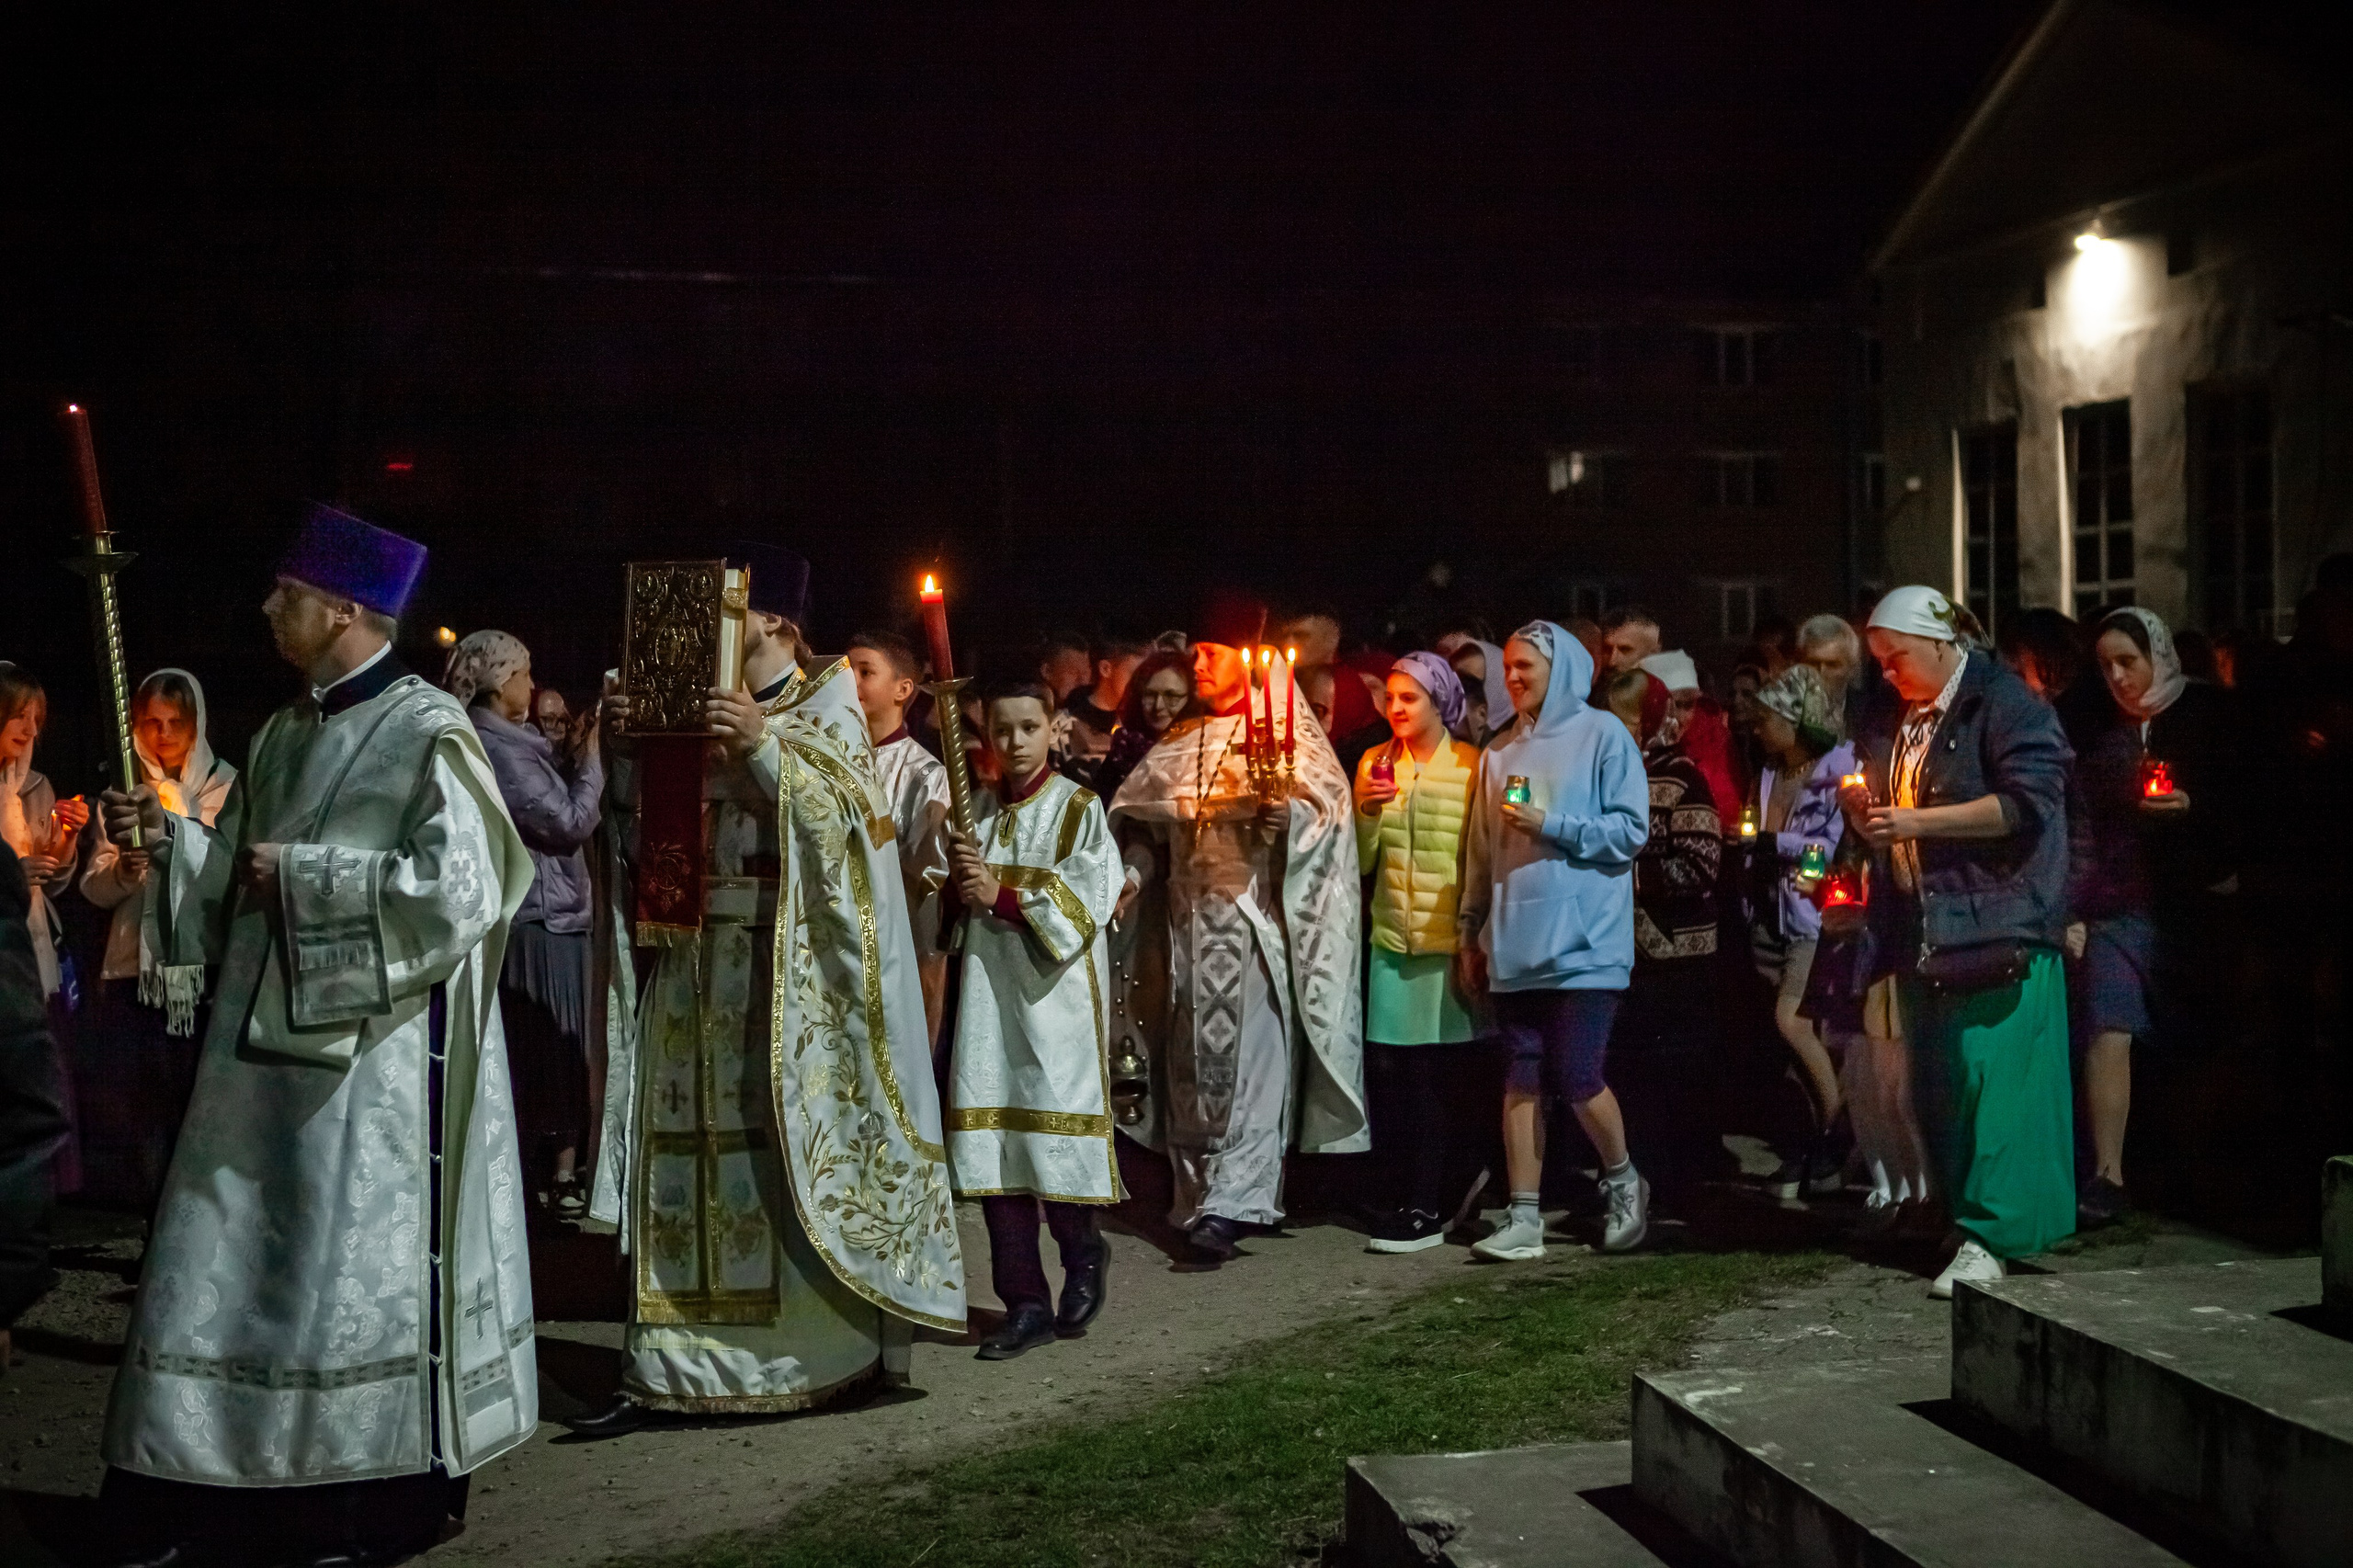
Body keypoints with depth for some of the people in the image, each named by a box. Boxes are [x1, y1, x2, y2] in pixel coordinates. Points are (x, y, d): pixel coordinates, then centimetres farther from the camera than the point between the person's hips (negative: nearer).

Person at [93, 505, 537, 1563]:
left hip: (375, 1052, -8)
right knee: (240, 1255, 10)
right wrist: (168, 837, 0)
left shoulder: (427, 732, -12)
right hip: (271, 1036, 8)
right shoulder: (288, 733, 12)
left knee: (359, 1262, 0)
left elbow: (459, 887, -21)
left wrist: (304, 876, -17)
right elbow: (241, 874, 19)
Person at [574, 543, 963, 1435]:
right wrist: (627, 747, -3)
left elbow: (840, 817, -12)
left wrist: (766, 750, -24)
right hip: (692, 966, 5)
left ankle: (827, 1350, 7)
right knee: (682, 1155, 1)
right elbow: (640, 823, 13)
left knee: (791, 1149, -4)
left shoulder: (825, 708, 2)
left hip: (785, 973, -5)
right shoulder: (689, 710, 17)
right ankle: (666, 1369, 1)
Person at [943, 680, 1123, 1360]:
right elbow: (955, 907, 14)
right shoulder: (979, 811, 13)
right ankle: (1025, 1305, 7)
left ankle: (1083, 1255, 23)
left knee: (1055, 1134, -6)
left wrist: (1000, 894, -14)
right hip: (988, 995, 4)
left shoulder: (1079, 808, 0)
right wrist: (961, 883, -8)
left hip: (1055, 994, -4)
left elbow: (1082, 904, -9)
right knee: (994, 1144, 0)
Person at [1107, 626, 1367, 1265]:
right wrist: (1134, 869, 4)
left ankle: (1229, 1205, -17)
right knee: (1192, 1057, 4)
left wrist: (1287, 812, -29)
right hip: (1190, 918, 6)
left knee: (1251, 1053, -12)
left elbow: (1326, 809, -8)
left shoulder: (1288, 737, 3)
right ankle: (1197, 1198, 11)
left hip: (1256, 912, -6)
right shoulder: (1179, 745, 20)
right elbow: (1140, 815, 22)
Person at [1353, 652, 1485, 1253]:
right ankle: (1404, 1198, 15)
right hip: (1392, 941, 3)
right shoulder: (1374, 764, 8)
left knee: (1448, 1078, -2)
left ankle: (1430, 1205, 4)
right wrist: (1368, 809, -10)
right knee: (1390, 1071, 1)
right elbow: (1360, 863, 8)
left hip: (1451, 942, -3)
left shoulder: (1472, 767, -3)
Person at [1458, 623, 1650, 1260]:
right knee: (1521, 1079, 4)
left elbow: (1631, 831, -6)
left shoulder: (1602, 735, 0)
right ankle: (1524, 1220, 8)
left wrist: (1551, 825, -12)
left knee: (1577, 1075, -8)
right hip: (1516, 942, 5)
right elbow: (1480, 849, 17)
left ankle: (1623, 1182, 17)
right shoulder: (1499, 751, 14)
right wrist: (1469, 932, 15)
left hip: (1584, 940, -5)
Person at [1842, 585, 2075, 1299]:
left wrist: (1918, 821, -18)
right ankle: (1964, 1216, 18)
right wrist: (1866, 815, 4)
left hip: (1995, 928, -8)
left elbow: (2026, 803, -18)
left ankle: (1989, 1237, -7)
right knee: (1942, 1086, 10)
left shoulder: (2003, 704, -7)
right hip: (1926, 936, 8)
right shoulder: (1902, 723, 18)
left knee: (1993, 1076, -10)